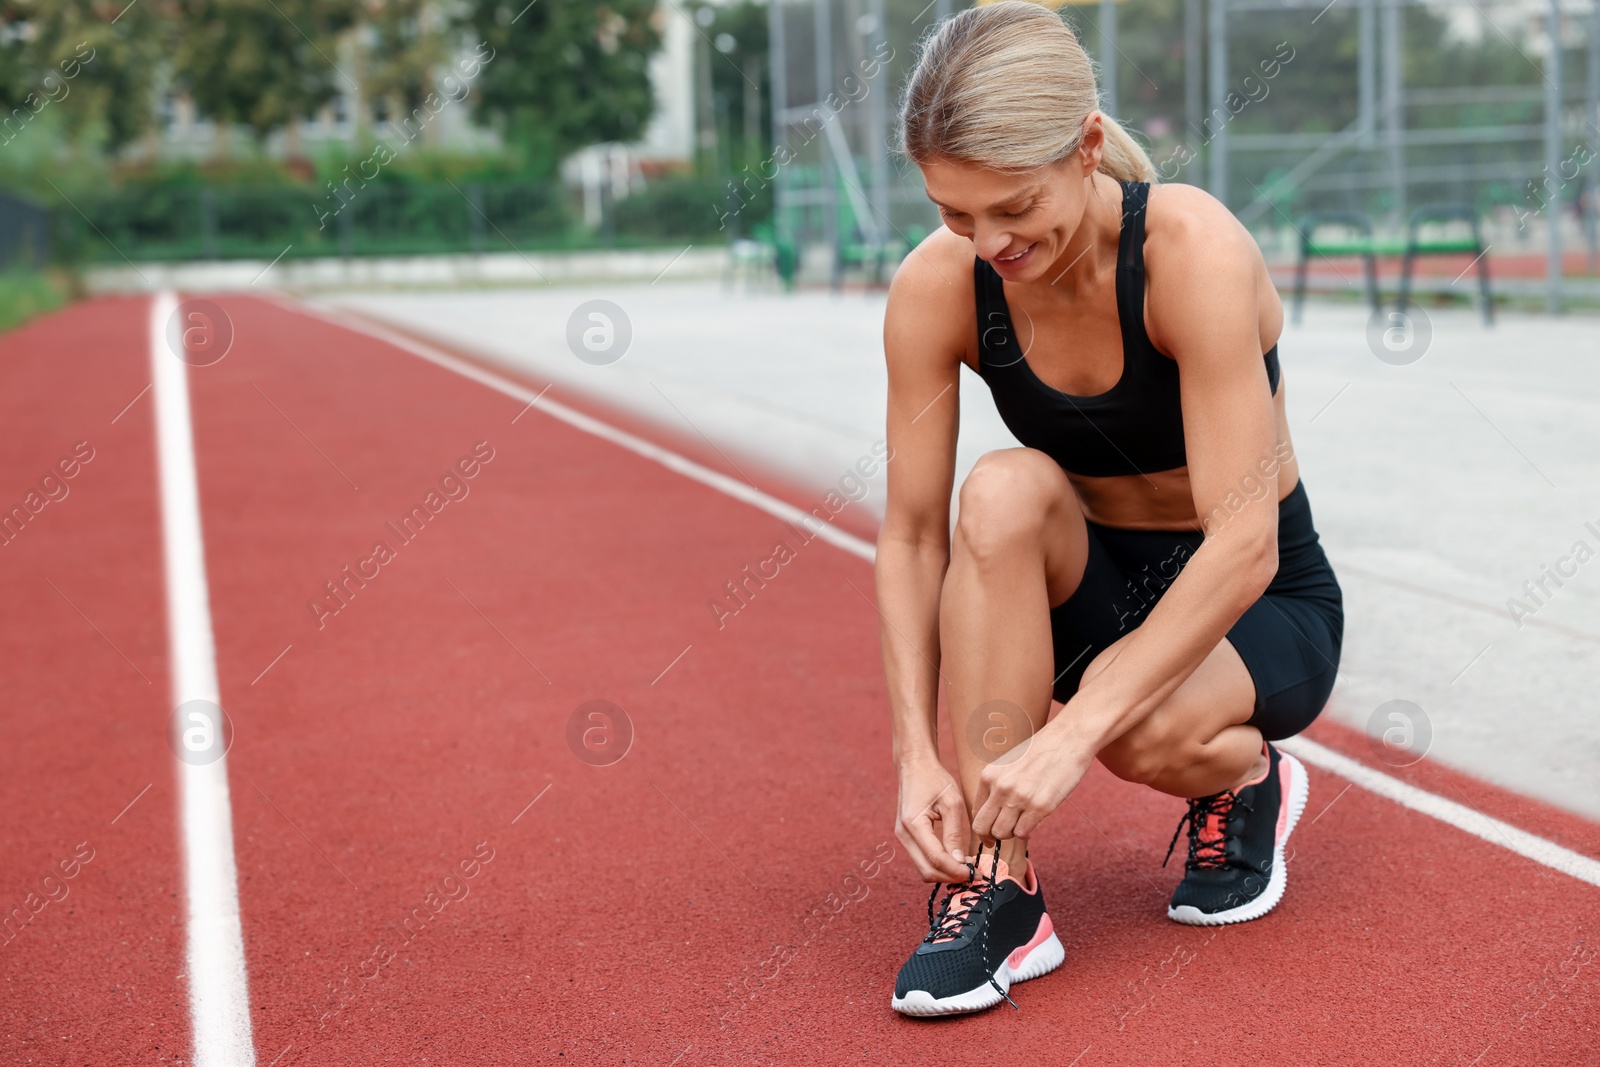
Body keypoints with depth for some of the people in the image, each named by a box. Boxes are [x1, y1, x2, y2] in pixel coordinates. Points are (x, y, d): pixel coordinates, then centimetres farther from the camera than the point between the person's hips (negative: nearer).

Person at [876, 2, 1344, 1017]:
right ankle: (998, 888, -26)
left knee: (1141, 729, -36)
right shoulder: (936, 288, -15)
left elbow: (1243, 545, -31)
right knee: (1005, 489, -31)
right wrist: (918, 756, -22)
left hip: (1265, 609, -3)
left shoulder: (1192, 247, -27)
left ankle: (1248, 780, 3)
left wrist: (1073, 733, -37)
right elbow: (911, 534, -11)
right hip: (1093, 590, 3)